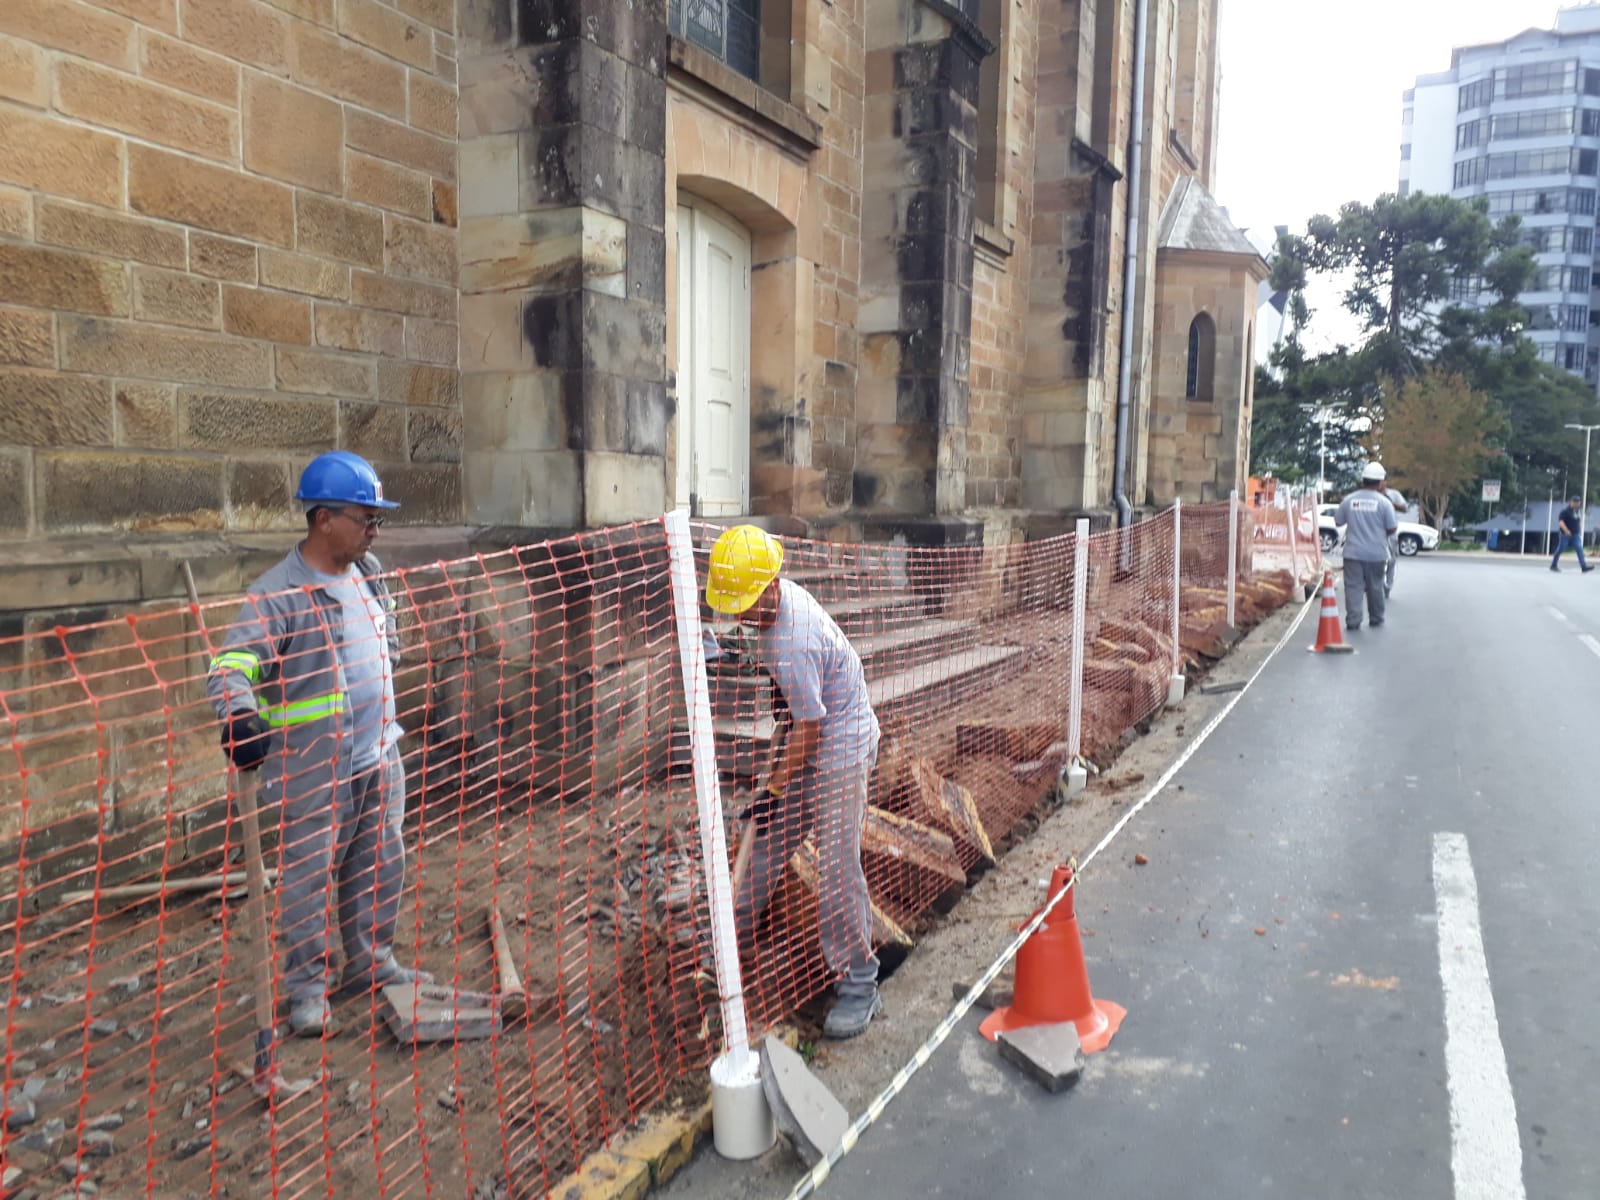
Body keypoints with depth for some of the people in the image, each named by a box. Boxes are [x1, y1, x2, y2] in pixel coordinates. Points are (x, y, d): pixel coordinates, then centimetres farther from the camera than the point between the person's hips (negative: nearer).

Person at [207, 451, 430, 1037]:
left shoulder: (368, 573, 5)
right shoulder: (277, 593, -19)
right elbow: (232, 665, -29)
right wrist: (240, 715, -48)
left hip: (379, 758, 7)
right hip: (314, 771, -7)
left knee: (381, 868, 18)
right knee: (309, 879, 5)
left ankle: (372, 961, 36)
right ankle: (308, 987, 22)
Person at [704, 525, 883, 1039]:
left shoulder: (792, 645, -32)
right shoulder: (779, 593, -4)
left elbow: (810, 728, -24)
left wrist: (774, 789, -15)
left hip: (840, 747, -9)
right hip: (812, 736, 10)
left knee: (836, 862, -7)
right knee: (769, 839, 17)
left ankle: (860, 984, 4)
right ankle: (734, 931, 34)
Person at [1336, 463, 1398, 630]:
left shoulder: (1349, 500, -1)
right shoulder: (1383, 502, -7)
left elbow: (1338, 521, 9)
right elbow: (1392, 528, -5)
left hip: (1353, 553, 0)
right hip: (1376, 554, 0)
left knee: (1353, 586, -1)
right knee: (1375, 587, 13)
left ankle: (1353, 620, -11)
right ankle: (1376, 619, 24)